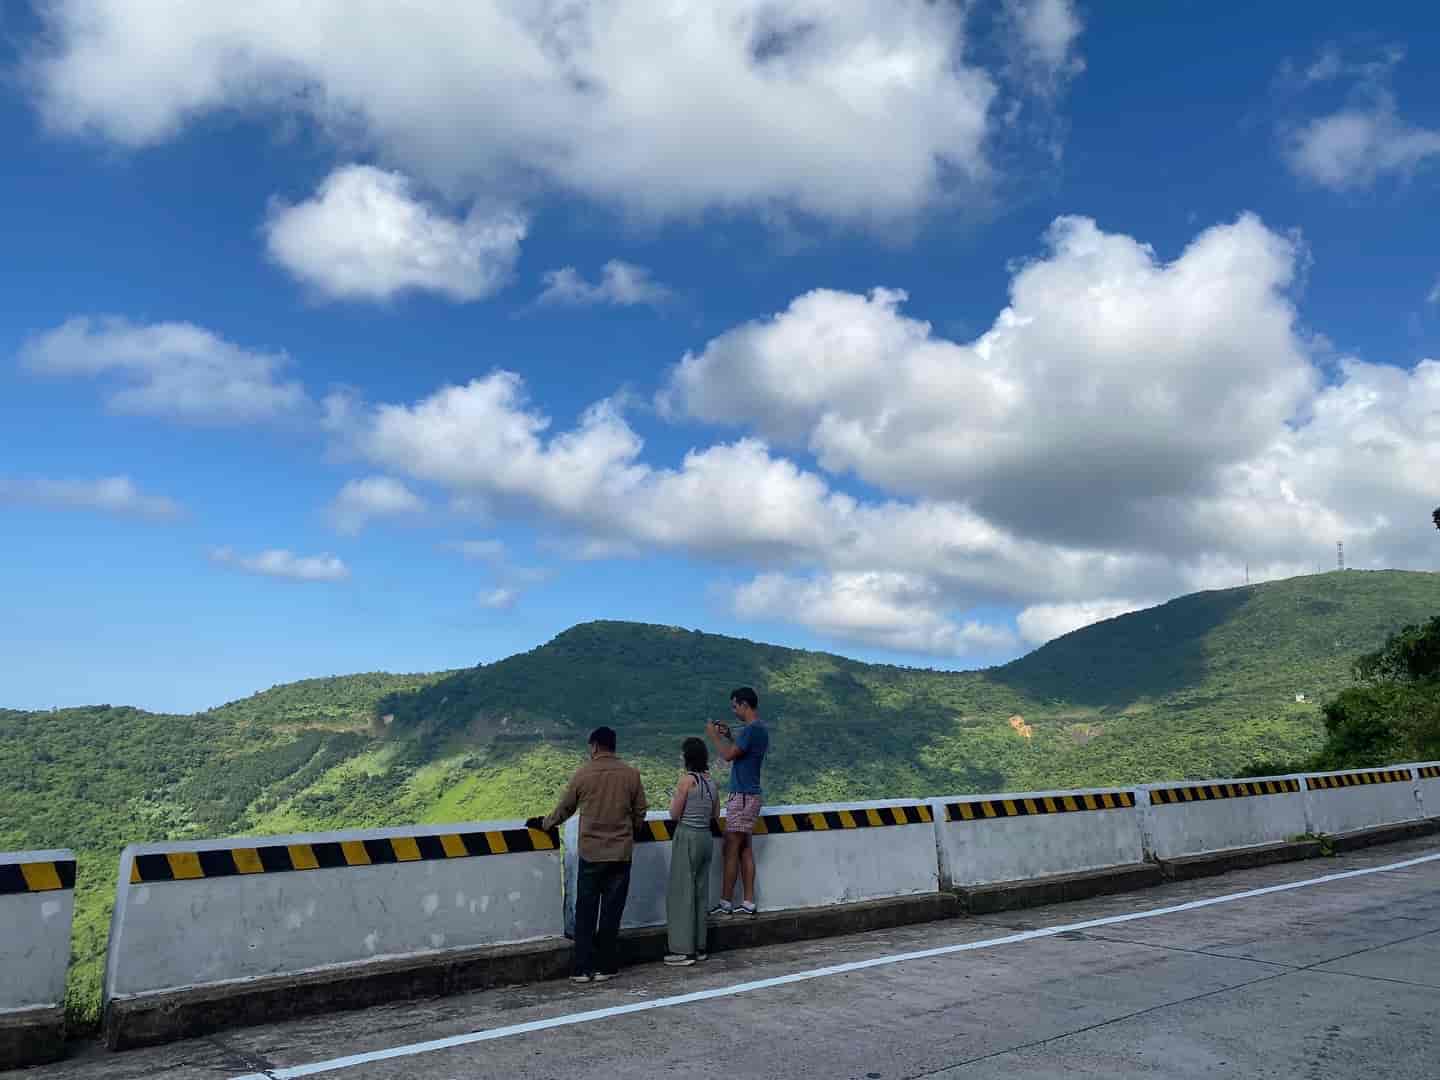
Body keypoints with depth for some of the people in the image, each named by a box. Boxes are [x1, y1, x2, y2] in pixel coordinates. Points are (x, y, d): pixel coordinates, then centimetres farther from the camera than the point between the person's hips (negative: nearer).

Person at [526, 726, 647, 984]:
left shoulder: (583, 773, -5)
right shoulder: (631, 774, -2)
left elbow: (564, 809, 5)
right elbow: (640, 813, 4)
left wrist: (543, 823, 23)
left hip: (590, 853, -1)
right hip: (621, 853, 1)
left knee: (586, 913, 8)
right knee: (611, 912, 8)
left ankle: (583, 969, 9)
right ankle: (605, 967, 12)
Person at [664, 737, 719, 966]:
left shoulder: (687, 779, -15)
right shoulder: (710, 780, 6)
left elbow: (675, 814, -11)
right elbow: (715, 813, 14)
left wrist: (674, 798, 7)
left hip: (687, 837, -7)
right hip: (705, 837, 7)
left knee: (682, 892, 1)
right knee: (700, 892, 14)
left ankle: (683, 949, 4)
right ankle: (699, 946, 20)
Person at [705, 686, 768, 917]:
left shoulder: (752, 729, -18)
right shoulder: (758, 728, 14)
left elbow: (728, 755, -20)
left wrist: (714, 735, -7)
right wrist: (729, 736, 15)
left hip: (743, 796, -10)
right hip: (748, 795, 10)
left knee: (731, 850, -4)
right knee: (744, 849, 11)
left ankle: (725, 902, 2)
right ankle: (748, 903, 14)